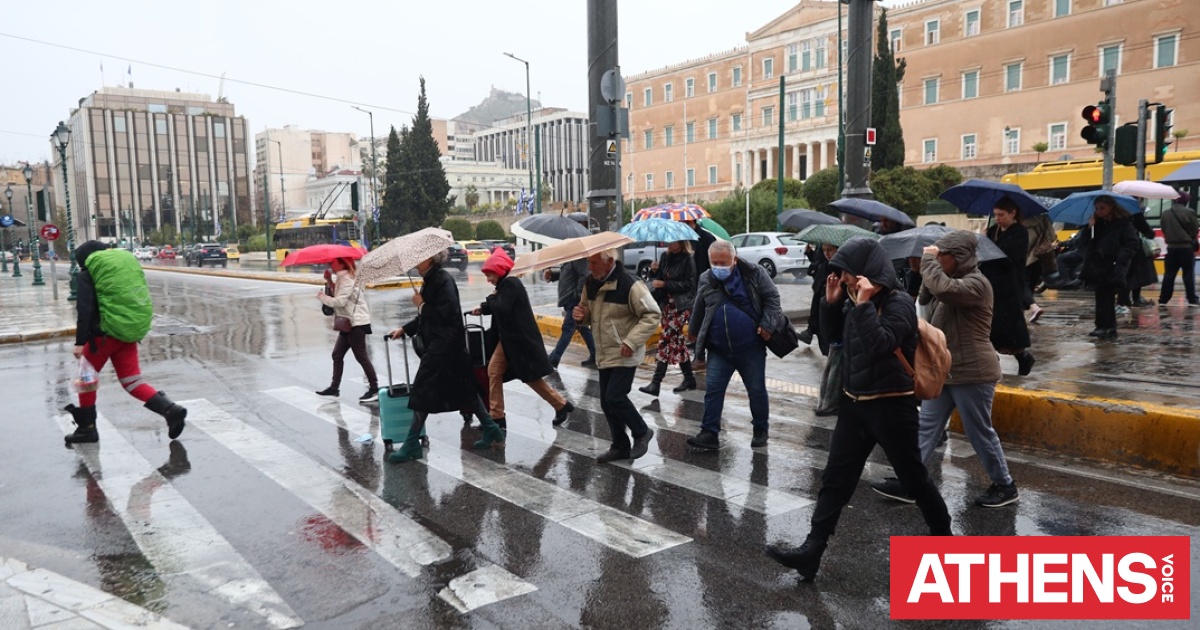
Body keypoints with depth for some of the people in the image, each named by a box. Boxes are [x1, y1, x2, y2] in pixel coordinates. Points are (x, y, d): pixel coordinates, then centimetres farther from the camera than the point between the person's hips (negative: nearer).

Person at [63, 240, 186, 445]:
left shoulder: (87, 273, 0)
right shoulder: (129, 260, 16)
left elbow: (84, 309, -8)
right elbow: (142, 298, 18)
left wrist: (80, 342, -8)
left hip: (107, 330, -5)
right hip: (134, 330, 6)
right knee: (131, 380, 10)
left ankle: (87, 427, 21)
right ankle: (170, 410, -8)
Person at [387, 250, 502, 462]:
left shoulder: (442, 279, -15)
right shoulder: (430, 280, 14)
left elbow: (446, 313, -25)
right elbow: (429, 316, 19)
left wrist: (421, 305, -13)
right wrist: (404, 329, 13)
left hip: (443, 345, -10)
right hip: (439, 344, 10)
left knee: (423, 391, -5)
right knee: (464, 389, 13)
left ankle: (412, 444, 4)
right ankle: (491, 430, 18)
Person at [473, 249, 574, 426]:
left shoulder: (510, 284, -19)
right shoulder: (505, 284, 11)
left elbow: (502, 309, -28)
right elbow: (499, 307, 23)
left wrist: (491, 298, -10)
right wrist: (482, 309, 9)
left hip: (521, 339, -10)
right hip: (509, 338, 10)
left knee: (531, 377, 1)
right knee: (493, 371, 7)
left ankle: (562, 405, 16)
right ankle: (497, 416, 12)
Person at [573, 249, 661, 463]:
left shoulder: (630, 284, -19)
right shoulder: (590, 283, 4)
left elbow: (652, 314, -17)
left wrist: (632, 341, -24)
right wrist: (581, 315, -7)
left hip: (625, 355, -7)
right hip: (604, 354, 8)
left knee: (615, 397, -13)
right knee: (606, 401, 10)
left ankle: (641, 432, 13)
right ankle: (620, 446, 25)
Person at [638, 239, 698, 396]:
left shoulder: (688, 259, -9)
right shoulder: (665, 256, 9)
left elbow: (689, 284, -13)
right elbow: (659, 279, 15)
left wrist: (665, 284, -17)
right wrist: (655, 271, -6)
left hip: (681, 305, -7)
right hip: (666, 303, 7)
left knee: (665, 340, -11)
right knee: (677, 341, 11)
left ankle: (655, 382, -10)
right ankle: (689, 379, 22)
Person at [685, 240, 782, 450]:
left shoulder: (754, 273, -6)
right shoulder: (705, 280, 4)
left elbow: (772, 298, -3)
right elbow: (699, 309, 19)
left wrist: (767, 325, -13)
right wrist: (693, 330, 29)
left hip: (750, 347, -2)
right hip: (719, 349, 3)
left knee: (757, 390, 8)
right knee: (712, 389, -2)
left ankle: (761, 430, 26)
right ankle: (709, 433, 3)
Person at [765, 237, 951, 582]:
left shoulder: (898, 303, -16)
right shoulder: (861, 301, 7)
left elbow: (879, 345, -30)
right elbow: (832, 331, 18)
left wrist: (864, 305, -28)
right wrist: (831, 301, 2)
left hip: (891, 406, -7)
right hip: (854, 404, 8)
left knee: (913, 478, 10)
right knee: (835, 478, 3)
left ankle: (943, 537, 35)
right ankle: (811, 550, 5)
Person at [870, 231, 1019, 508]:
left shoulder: (976, 283, -16)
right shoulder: (952, 281, 16)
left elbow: (943, 289, -34)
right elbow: (925, 300, 13)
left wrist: (928, 259, -19)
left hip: (971, 372, -9)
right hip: (943, 371, 9)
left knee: (980, 432, 3)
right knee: (926, 427, 6)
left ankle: (1005, 486, 21)